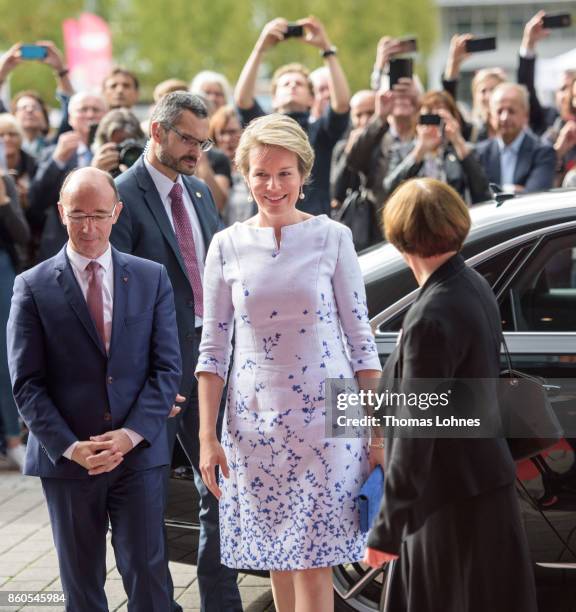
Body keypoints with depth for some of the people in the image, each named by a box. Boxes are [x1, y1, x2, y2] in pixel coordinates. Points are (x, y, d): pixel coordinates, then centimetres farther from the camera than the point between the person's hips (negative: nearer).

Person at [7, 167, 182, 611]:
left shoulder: (152, 278, 5)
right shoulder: (33, 287, 0)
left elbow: (167, 367, 1)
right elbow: (26, 384, -3)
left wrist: (131, 435, -12)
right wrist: (70, 447, -13)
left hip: (138, 452, 1)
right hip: (66, 457, 0)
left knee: (147, 571, 0)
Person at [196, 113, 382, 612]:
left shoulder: (332, 237, -1)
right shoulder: (227, 246, 3)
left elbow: (360, 339, 1)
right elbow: (213, 350, 5)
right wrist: (208, 437, -1)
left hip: (325, 419, -2)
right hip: (256, 423, 2)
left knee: (313, 560, -3)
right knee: (277, 557, 11)